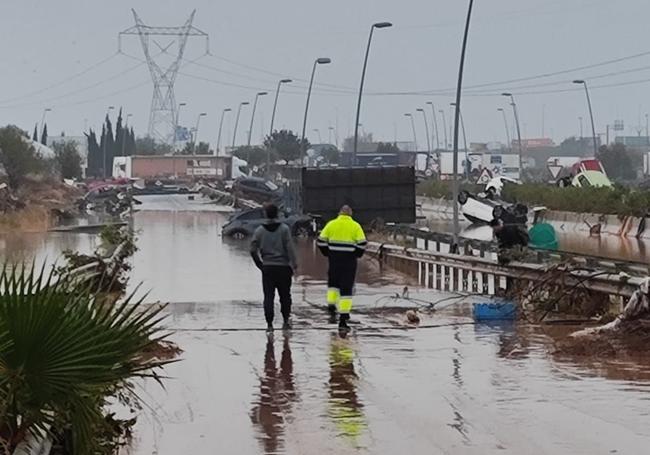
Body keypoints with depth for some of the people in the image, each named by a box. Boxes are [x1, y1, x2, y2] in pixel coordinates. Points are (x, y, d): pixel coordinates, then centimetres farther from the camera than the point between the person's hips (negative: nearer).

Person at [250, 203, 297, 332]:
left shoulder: (259, 231, 1)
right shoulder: (284, 229, -6)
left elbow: (253, 250, -1)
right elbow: (290, 248, -11)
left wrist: (260, 265, 8)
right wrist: (294, 264, -5)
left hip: (267, 268, 1)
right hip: (283, 267, -1)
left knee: (268, 297, 3)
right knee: (285, 295, 12)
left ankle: (269, 324, -2)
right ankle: (286, 319, 8)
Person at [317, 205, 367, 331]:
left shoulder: (331, 224, 4)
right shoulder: (355, 226, 0)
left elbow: (321, 241, 1)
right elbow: (362, 243, -7)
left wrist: (327, 253, 13)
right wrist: (357, 255, 9)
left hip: (334, 259, 2)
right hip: (349, 260, -2)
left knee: (333, 283, 25)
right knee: (346, 288, 1)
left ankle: (331, 309, 9)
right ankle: (343, 319, -2)